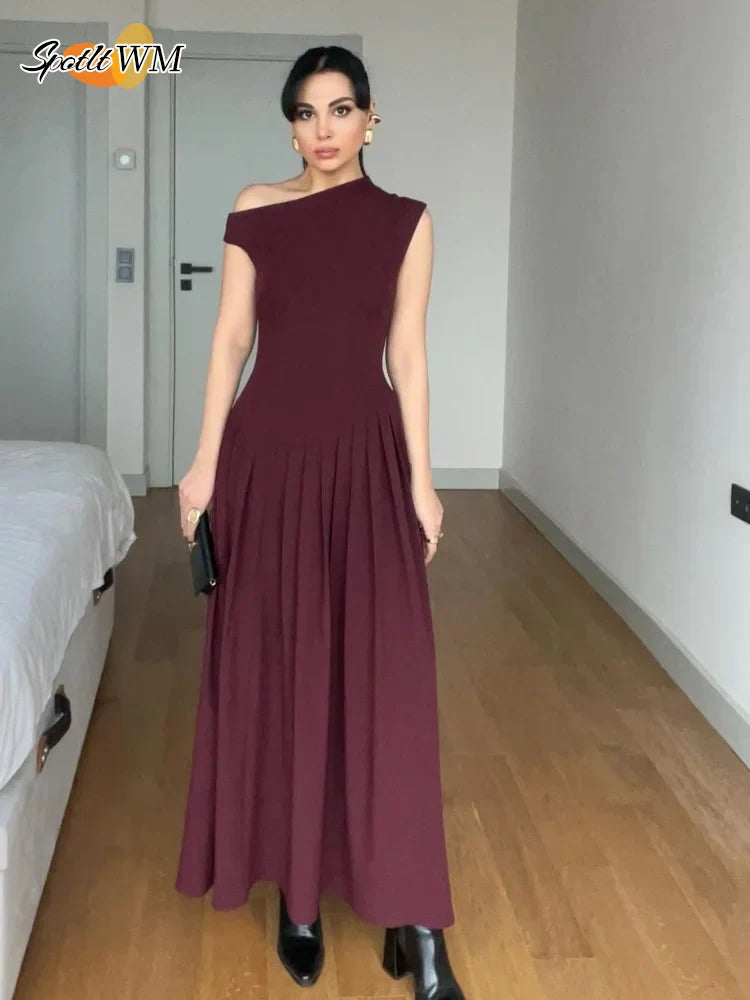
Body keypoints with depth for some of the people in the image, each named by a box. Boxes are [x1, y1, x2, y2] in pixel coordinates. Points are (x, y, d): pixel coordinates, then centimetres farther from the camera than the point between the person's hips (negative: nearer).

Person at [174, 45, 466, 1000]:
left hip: (365, 456, 0)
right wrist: (206, 461, 0)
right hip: (269, 451, 1)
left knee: (384, 672, -4)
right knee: (274, 669, 4)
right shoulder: (254, 213, 5)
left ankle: (414, 917, 3)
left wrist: (422, 478, 0)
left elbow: (407, 356, 3)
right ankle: (297, 893, 20)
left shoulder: (406, 221, 5)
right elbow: (230, 340, 4)